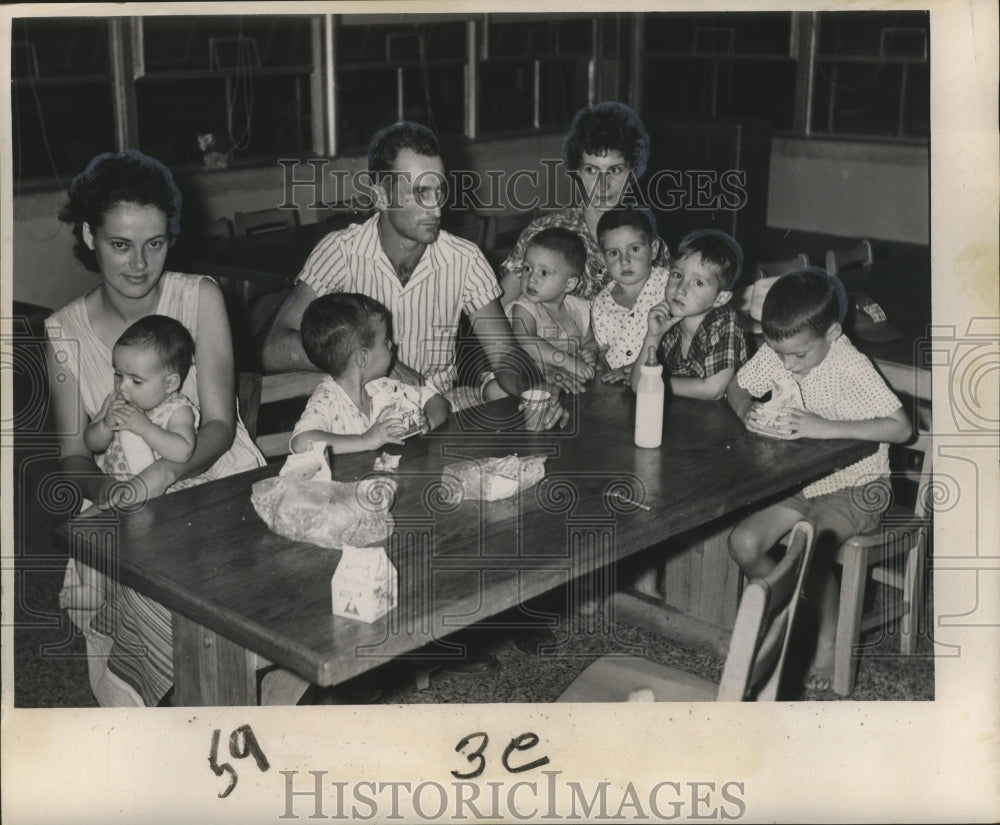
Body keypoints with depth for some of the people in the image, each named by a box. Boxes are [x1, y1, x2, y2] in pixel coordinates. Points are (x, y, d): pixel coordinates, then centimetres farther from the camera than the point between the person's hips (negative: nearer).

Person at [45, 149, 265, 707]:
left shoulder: (200, 298, -6)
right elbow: (74, 452, 1)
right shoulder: (64, 332, 1)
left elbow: (220, 424, -11)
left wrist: (161, 475, -30)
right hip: (126, 511, 1)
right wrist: (100, 488, -22)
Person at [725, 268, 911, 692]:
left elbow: (901, 427, -30)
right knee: (743, 544, -13)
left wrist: (824, 427, -35)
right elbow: (736, 387, 7)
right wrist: (747, 412, -17)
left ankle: (829, 643, -1)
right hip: (800, 479, 6)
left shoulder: (851, 367, -24)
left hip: (854, 485, -6)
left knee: (809, 552, -28)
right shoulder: (775, 351, -9)